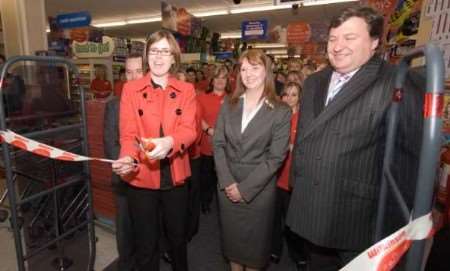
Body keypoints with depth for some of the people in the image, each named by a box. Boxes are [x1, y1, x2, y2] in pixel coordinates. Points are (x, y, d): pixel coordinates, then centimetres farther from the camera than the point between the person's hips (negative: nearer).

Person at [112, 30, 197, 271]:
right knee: (146, 243, 13)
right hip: (141, 178, -1)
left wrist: (169, 142, -33)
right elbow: (128, 133, -8)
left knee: (178, 236, 22)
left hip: (175, 176, 2)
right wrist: (127, 158, -29)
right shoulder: (131, 89, -1)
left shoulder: (186, 90, 1)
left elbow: (189, 130, -12)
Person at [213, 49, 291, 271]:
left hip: (259, 188, -3)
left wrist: (245, 188, -14)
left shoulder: (281, 112, -8)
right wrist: (227, 181, -12)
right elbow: (218, 144, -1)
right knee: (231, 237, 19)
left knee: (255, 241, 14)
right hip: (227, 185, 3)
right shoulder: (228, 105, 3)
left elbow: (276, 157, -11)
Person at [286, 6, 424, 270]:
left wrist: (396, 222, -9)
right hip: (312, 212, 6)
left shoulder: (398, 86, -14)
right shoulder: (314, 82, 8)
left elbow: (413, 156, -13)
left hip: (359, 219, -6)